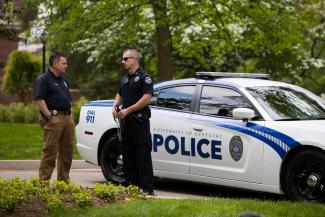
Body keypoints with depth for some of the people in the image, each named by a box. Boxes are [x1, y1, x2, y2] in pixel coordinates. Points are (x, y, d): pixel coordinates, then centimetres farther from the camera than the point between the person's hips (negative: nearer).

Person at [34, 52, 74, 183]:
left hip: (67, 117, 9)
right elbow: (39, 99, -14)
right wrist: (49, 116, -20)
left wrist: (70, 115, 18)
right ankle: (43, 181, -9)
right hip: (54, 118, -9)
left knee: (67, 151, 10)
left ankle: (64, 179, 17)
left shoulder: (62, 80, 22)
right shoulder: (43, 79, -5)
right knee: (50, 151, -10)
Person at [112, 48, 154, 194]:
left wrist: (128, 110, -18)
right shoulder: (124, 78, 18)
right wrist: (115, 106, 6)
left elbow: (146, 98, -17)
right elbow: (119, 95, 28)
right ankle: (131, 184, 17)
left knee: (143, 155, -9)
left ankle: (147, 188, -10)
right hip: (126, 121, 9)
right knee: (127, 154, 10)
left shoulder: (144, 77, -8)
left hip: (140, 121, -9)